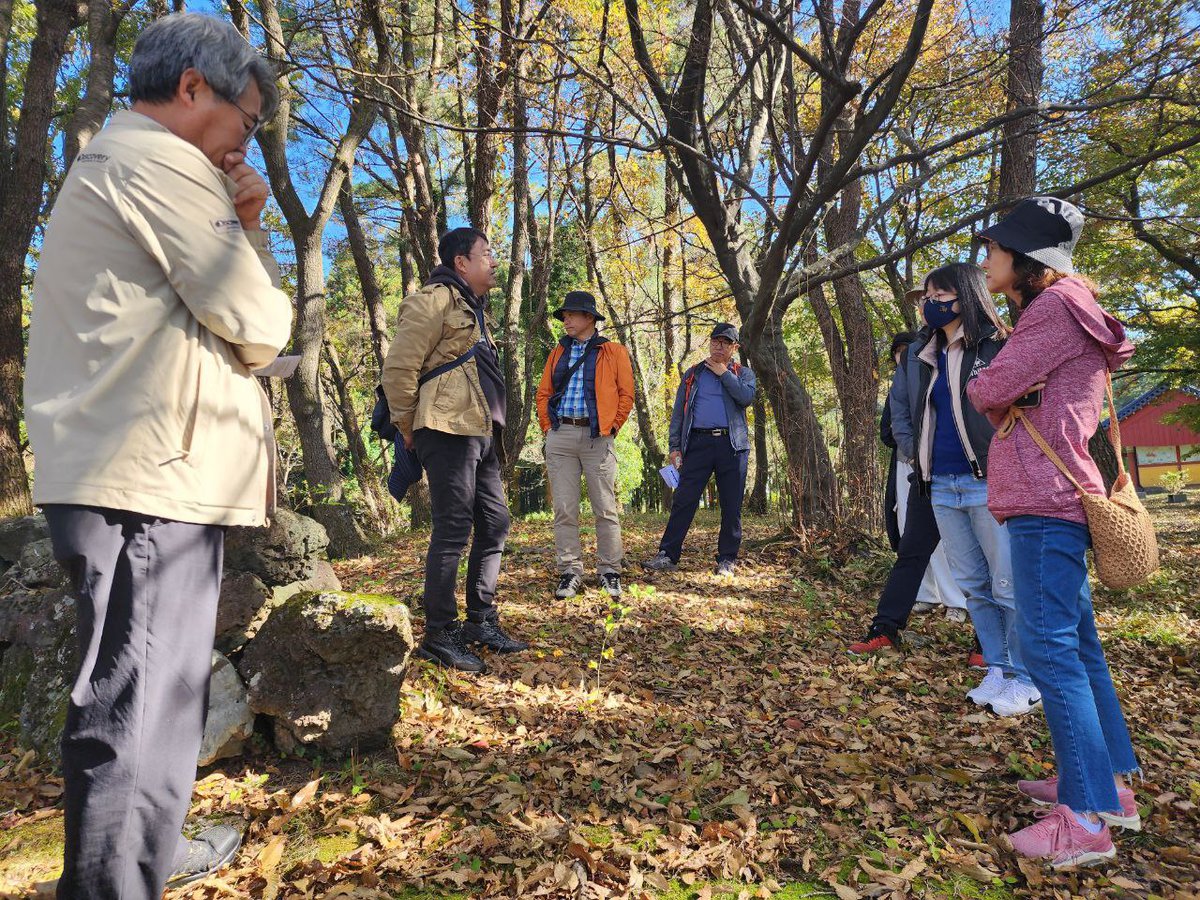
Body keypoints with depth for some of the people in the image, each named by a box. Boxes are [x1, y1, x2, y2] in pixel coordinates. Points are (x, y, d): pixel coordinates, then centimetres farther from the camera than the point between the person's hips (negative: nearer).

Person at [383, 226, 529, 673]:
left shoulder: (471, 308, 24)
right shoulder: (434, 300, -7)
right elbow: (399, 368, -13)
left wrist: (495, 428, 20)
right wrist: (408, 428, -7)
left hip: (480, 433, 10)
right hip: (449, 431, -10)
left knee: (494, 523, 11)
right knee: (453, 531, -8)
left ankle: (481, 622, 22)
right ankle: (439, 636, 3)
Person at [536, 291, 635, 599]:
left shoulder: (614, 352, 7)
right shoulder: (557, 353, 17)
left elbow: (626, 394, 3)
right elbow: (543, 394, 17)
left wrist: (612, 427, -2)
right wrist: (547, 427, 7)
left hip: (597, 436, -3)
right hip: (560, 436, 3)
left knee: (605, 509, 1)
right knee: (564, 510, 2)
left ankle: (610, 571, 11)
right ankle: (570, 571, 9)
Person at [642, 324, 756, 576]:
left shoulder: (743, 373, 14)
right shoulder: (692, 374, 18)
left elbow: (747, 396, -9)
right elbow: (678, 412, 13)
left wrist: (722, 372, -3)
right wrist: (675, 446, 4)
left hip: (733, 444, 0)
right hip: (698, 442, 0)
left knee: (731, 506, 3)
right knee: (683, 500, -6)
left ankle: (727, 560, 12)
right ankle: (667, 555, -5)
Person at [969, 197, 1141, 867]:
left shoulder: (1056, 304, -9)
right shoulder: (1061, 311, 22)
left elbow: (988, 390, -14)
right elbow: (1010, 401, 19)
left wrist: (989, 390, 6)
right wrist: (1009, 395, 0)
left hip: (1046, 500, -11)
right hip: (1055, 495, 11)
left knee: (1049, 646, -9)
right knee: (1075, 642, 14)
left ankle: (1086, 820, -3)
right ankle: (1108, 783, 24)